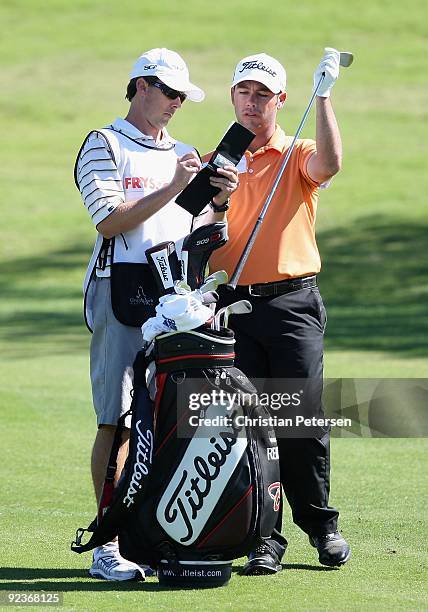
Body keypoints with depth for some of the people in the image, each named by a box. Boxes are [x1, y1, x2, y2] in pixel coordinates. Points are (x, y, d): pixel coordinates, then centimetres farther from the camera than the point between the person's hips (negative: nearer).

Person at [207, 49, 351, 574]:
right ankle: (264, 537, 3)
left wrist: (323, 96, -20)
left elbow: (328, 163, -18)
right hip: (233, 306, 2)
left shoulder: (298, 156, 6)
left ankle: (321, 524, 15)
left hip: (293, 303, -2)